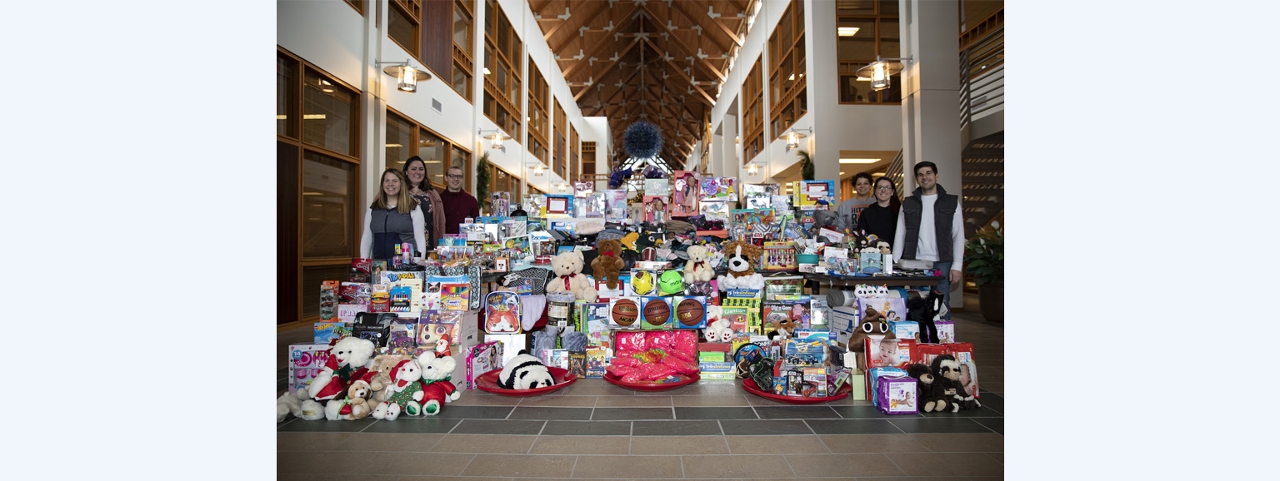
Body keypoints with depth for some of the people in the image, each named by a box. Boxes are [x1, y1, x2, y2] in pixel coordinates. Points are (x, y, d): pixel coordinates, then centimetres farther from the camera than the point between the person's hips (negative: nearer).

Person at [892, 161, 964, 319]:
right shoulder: (908, 204, 11)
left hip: (941, 264, -1)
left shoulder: (951, 202, 7)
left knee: (942, 307, -1)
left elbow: (958, 236, 4)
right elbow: (899, 236, 9)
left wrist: (957, 266, -4)